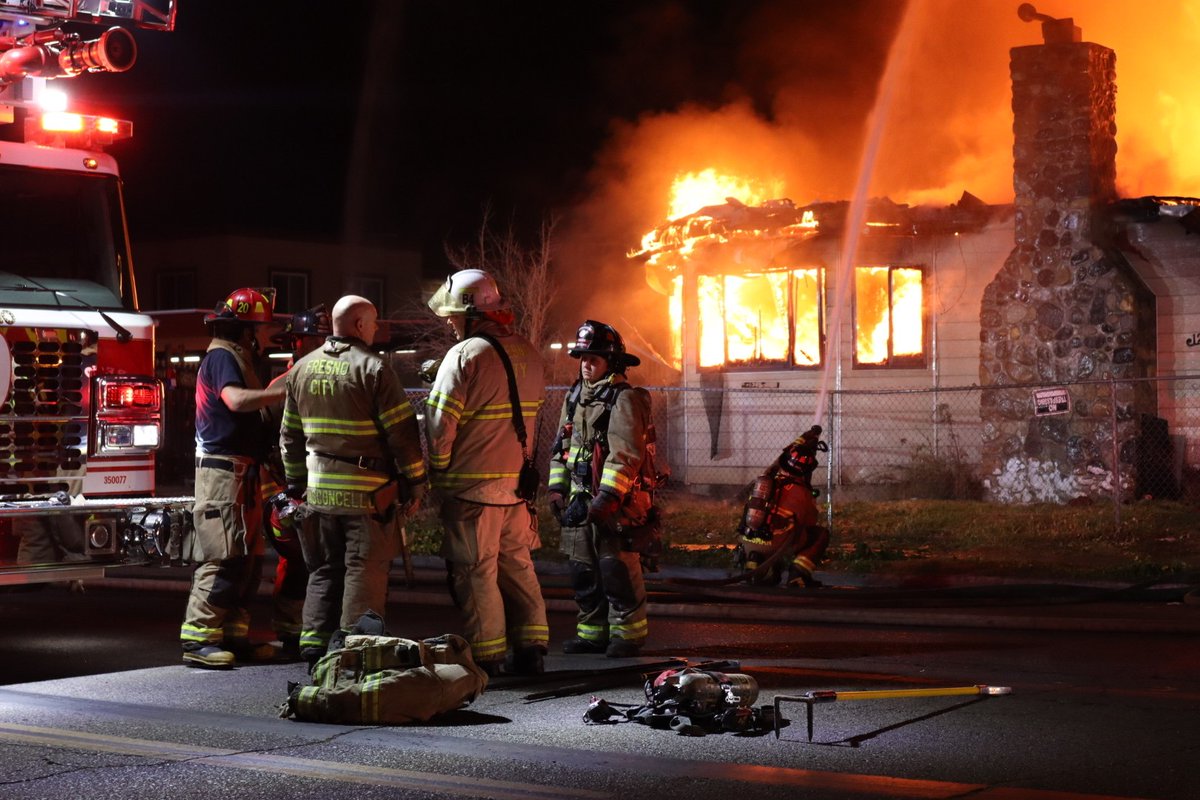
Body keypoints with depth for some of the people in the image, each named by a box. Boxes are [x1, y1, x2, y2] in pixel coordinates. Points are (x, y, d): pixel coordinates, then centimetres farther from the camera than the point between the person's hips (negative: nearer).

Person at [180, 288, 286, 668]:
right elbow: (236, 399, -29)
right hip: (224, 471, -10)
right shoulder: (222, 356, -10)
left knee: (248, 558, 10)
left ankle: (232, 635, 14)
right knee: (222, 556, -13)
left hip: (241, 473, 10)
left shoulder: (239, 357, 21)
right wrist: (287, 391, -29)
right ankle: (198, 640, -13)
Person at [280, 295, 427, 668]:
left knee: (323, 571, 14)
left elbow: (290, 436, 16)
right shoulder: (373, 368, -10)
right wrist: (415, 482, -3)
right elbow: (402, 431, -11)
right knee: (365, 571, 0)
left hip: (318, 491, 6)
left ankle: (315, 645, 14)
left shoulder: (302, 369, 10)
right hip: (368, 493, -6)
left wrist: (295, 484, 24)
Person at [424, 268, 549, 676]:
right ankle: (530, 648, 17)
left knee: (475, 571, 2)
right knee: (518, 565, 15)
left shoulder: (465, 356, -15)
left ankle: (485, 655, 5)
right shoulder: (528, 354, 8)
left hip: (472, 485, -7)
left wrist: (437, 470, -1)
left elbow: (439, 424, -14)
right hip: (518, 480, 7)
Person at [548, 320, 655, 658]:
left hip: (615, 502, -8)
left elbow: (626, 455, -19)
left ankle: (628, 633, 4)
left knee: (618, 569, -6)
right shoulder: (574, 397, 16)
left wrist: (606, 498, -23)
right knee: (583, 570, 12)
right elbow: (561, 447, 21)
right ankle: (593, 632, 21)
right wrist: (556, 488, 12)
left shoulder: (624, 399, -11)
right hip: (580, 499, 8)